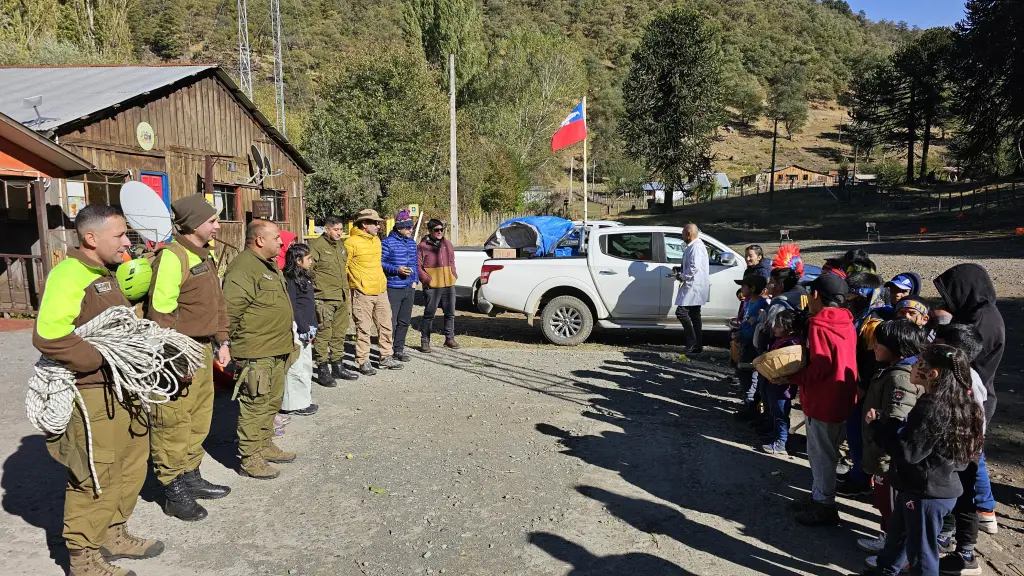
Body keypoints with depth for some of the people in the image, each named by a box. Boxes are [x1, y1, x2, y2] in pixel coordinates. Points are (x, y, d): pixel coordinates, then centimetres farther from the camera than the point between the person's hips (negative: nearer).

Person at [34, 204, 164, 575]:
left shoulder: (107, 274, 14)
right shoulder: (69, 274, -16)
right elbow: (47, 336, -28)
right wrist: (104, 360, -22)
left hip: (122, 391, 9)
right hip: (92, 396, -9)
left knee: (130, 467, 19)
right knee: (95, 479, 2)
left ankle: (113, 535, 37)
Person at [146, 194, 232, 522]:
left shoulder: (206, 255, 12)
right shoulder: (172, 257, -17)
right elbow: (160, 313, -21)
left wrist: (222, 342, 17)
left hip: (203, 350, 10)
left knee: (200, 420, 18)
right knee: (174, 426, 2)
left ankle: (191, 478, 33)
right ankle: (174, 493, 14)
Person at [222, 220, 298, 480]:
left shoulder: (270, 266, 16)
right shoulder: (242, 268, -18)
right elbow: (230, 311, -21)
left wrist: (287, 342, 24)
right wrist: (240, 343, -14)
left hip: (277, 350, 10)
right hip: (256, 354, -10)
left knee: (273, 400, 18)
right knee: (255, 405, -2)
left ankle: (265, 445, 32)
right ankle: (249, 459, 9)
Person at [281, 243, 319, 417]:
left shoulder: (304, 278, 15)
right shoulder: (290, 279, -13)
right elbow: (292, 307, -17)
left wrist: (313, 328, 15)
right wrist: (304, 330, -16)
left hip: (306, 328, 10)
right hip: (297, 328, -10)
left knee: (306, 365, 14)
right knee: (297, 366, -5)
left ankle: (304, 400, 23)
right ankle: (295, 404, 1)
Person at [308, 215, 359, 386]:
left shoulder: (340, 245, 16)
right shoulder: (316, 245, -9)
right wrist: (313, 290, -14)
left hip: (342, 298, 8)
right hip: (324, 299, -8)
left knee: (339, 333, 15)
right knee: (323, 333, -4)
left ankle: (338, 366, 26)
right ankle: (323, 370, 4)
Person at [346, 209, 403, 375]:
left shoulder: (376, 240, 14)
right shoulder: (352, 242, -11)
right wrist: (356, 283, -9)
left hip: (381, 291, 8)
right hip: (362, 293, -7)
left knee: (385, 325, 12)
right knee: (363, 329, 0)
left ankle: (386, 357, 24)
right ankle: (363, 362, 9)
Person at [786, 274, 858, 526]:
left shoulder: (819, 327, -21)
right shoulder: (846, 324, 7)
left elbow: (818, 369, -24)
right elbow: (835, 362, 10)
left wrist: (788, 375, -12)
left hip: (823, 401, -9)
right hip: (839, 399, 9)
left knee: (821, 454, 4)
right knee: (822, 453, 20)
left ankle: (825, 506, 16)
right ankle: (818, 496, 32)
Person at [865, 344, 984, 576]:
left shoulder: (933, 409, -28)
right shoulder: (947, 403, 3)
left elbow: (908, 452, -27)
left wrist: (877, 425, -18)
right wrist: (889, 425, -1)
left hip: (927, 492, -10)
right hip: (920, 487, 10)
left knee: (920, 548, 7)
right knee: (898, 529, 30)